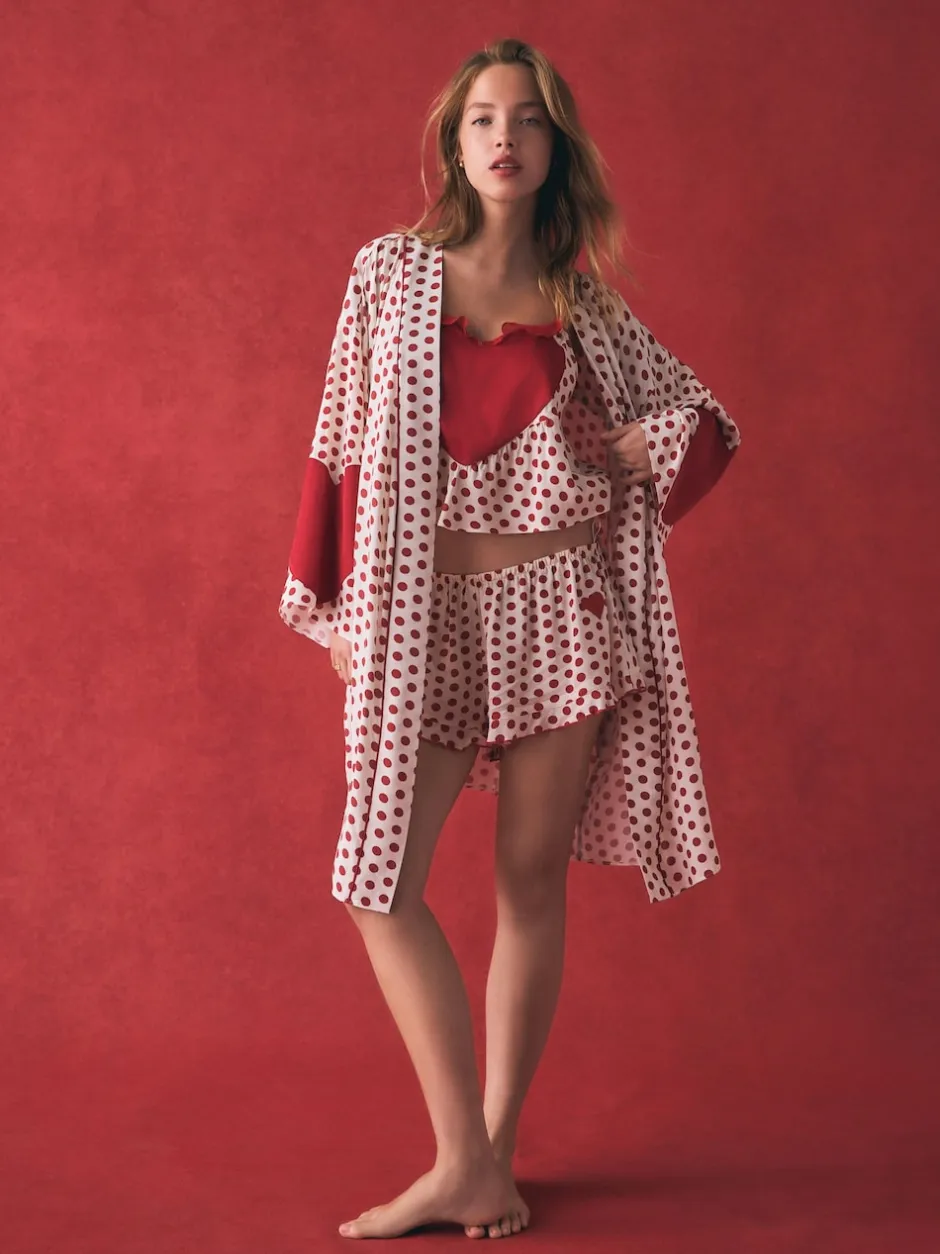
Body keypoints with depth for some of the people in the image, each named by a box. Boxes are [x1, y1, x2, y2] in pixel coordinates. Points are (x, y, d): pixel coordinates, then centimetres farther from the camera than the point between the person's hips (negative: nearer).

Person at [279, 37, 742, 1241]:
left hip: (559, 606, 0)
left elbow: (708, 421, 15)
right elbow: (347, 444, 6)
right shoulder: (390, 271, 6)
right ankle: (470, 1166, 1)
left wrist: (629, 448, -4)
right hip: (425, 614, 0)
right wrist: (337, 606, 2)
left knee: (532, 879, 3)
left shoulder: (586, 308, 7)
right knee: (377, 886, -8)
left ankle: (490, 1152, 15)